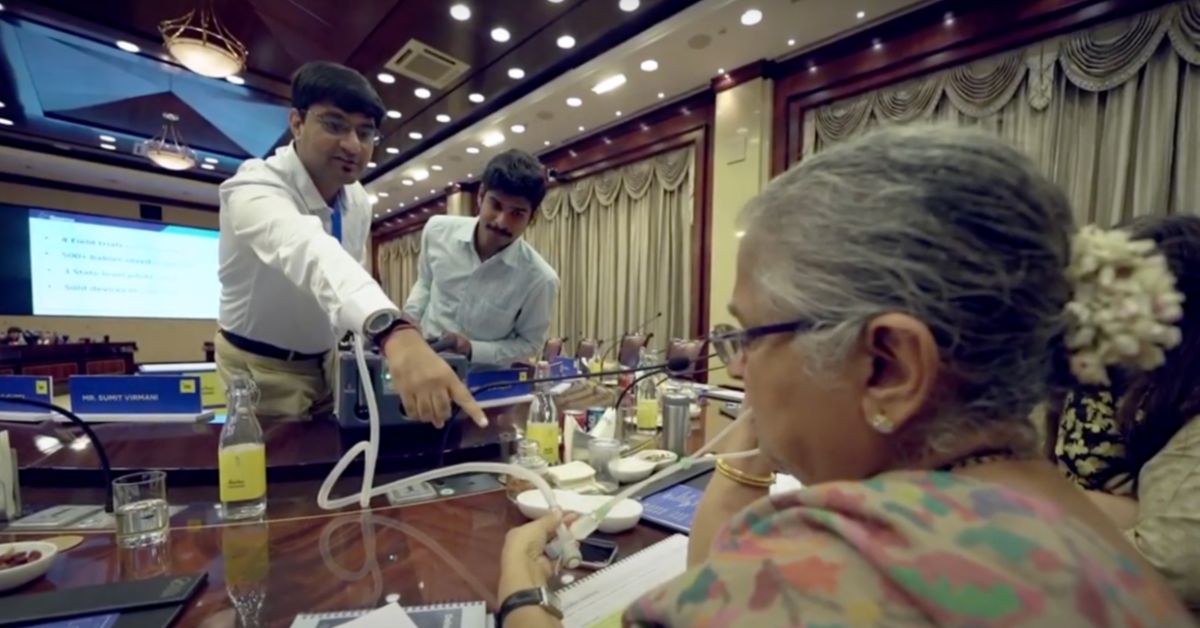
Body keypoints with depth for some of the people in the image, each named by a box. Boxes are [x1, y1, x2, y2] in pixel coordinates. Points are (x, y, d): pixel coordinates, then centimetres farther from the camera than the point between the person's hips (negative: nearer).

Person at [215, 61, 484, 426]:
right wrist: (394, 334, -71)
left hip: (327, 360, 5)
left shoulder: (358, 201, -8)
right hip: (262, 368, -5)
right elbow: (309, 252, -52)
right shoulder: (253, 189, -29)